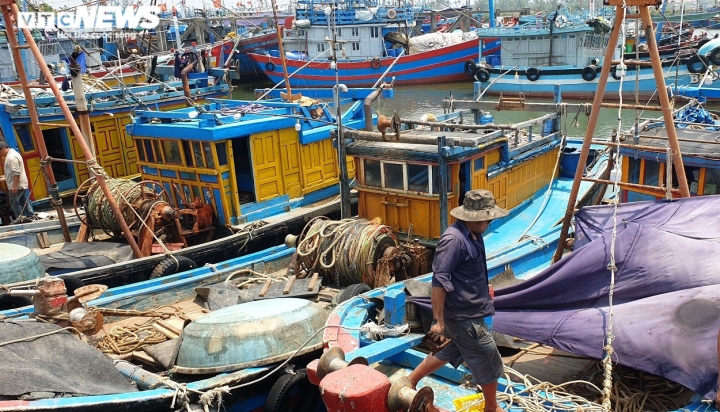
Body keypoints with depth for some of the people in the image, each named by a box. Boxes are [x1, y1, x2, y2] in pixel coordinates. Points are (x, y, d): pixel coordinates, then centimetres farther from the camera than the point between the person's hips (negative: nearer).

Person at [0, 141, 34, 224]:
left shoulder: (11, 157, -18)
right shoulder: (12, 154, 16)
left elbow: (16, 173, -25)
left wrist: (14, 186, -26)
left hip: (17, 185, -10)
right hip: (22, 184, 10)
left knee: (14, 201, -3)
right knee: (24, 201, 12)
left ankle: (20, 218, 2)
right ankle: (30, 216, 15)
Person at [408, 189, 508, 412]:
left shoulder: (472, 235, 4)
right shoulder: (454, 239, -26)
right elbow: (439, 281, -28)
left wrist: (483, 287, 32)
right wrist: (438, 320, -25)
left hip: (466, 311, 10)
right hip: (463, 315, -10)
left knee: (452, 350, 25)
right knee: (488, 360, 7)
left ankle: (411, 380, 37)